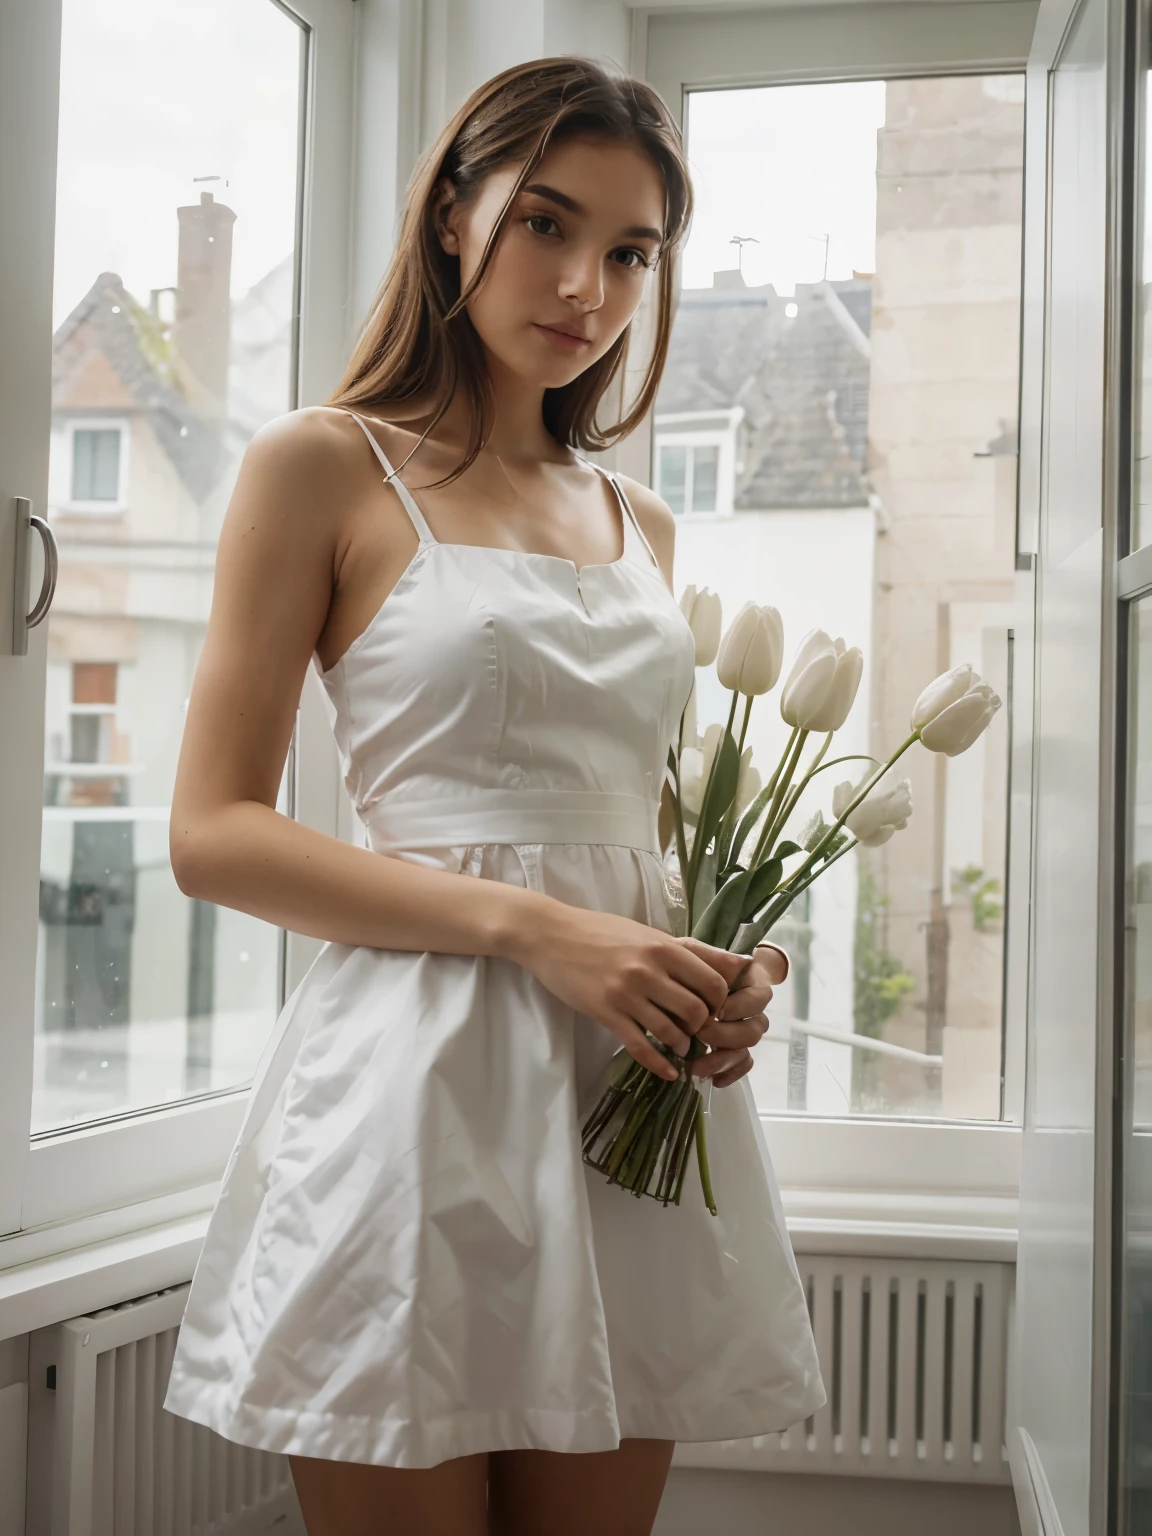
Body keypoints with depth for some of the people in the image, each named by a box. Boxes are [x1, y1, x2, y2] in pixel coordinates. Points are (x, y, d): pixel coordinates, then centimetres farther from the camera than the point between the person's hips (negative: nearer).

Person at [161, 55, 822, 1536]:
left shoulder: (639, 523, 17)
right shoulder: (323, 466, 1)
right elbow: (213, 832, -7)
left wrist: (719, 969, 2)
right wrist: (536, 929, -17)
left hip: (635, 1081, 6)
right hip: (417, 1079, -5)